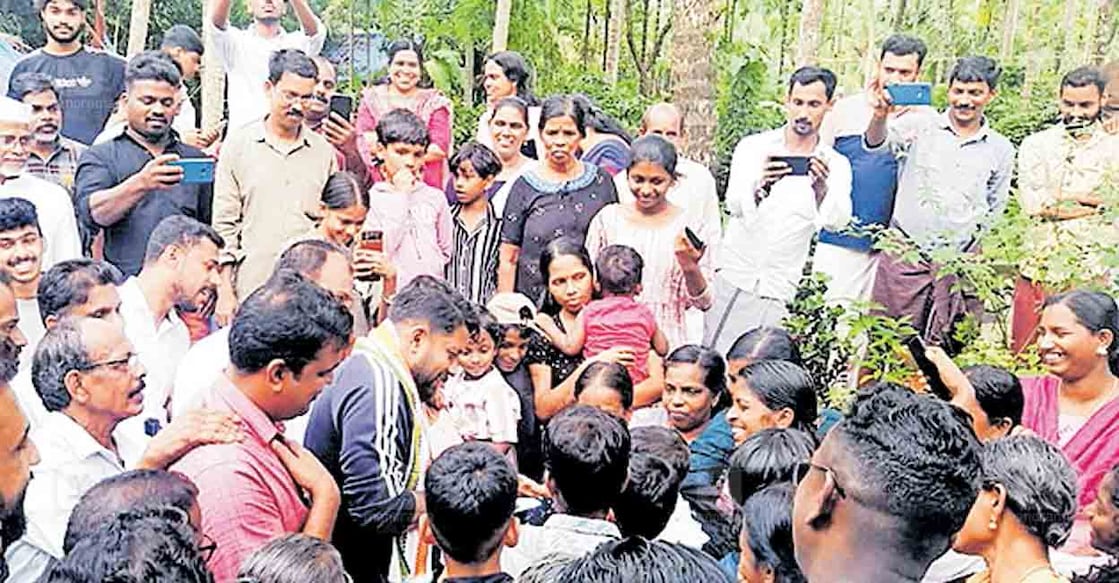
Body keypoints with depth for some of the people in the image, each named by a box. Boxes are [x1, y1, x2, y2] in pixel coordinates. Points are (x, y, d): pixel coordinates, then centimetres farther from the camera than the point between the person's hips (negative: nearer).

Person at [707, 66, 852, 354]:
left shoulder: (836, 165, 4)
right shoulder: (754, 147, 0)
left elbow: (837, 220, -13)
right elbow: (735, 204, -13)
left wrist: (821, 187, -34)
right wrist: (759, 186, -36)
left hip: (779, 291, 1)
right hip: (733, 277, -1)